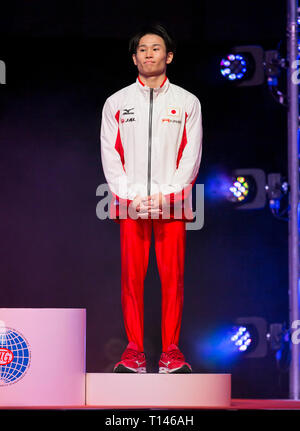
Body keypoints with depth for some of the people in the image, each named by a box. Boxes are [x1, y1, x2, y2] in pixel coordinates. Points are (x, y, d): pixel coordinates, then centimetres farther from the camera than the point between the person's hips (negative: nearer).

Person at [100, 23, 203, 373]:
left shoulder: (187, 102, 9)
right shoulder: (116, 102, 10)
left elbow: (191, 154, 3)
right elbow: (110, 154, 5)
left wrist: (165, 194, -9)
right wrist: (131, 196, -8)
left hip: (171, 201, 0)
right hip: (130, 202, 1)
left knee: (173, 277, -3)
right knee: (131, 276, -2)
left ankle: (171, 348, 2)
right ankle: (134, 349, 3)